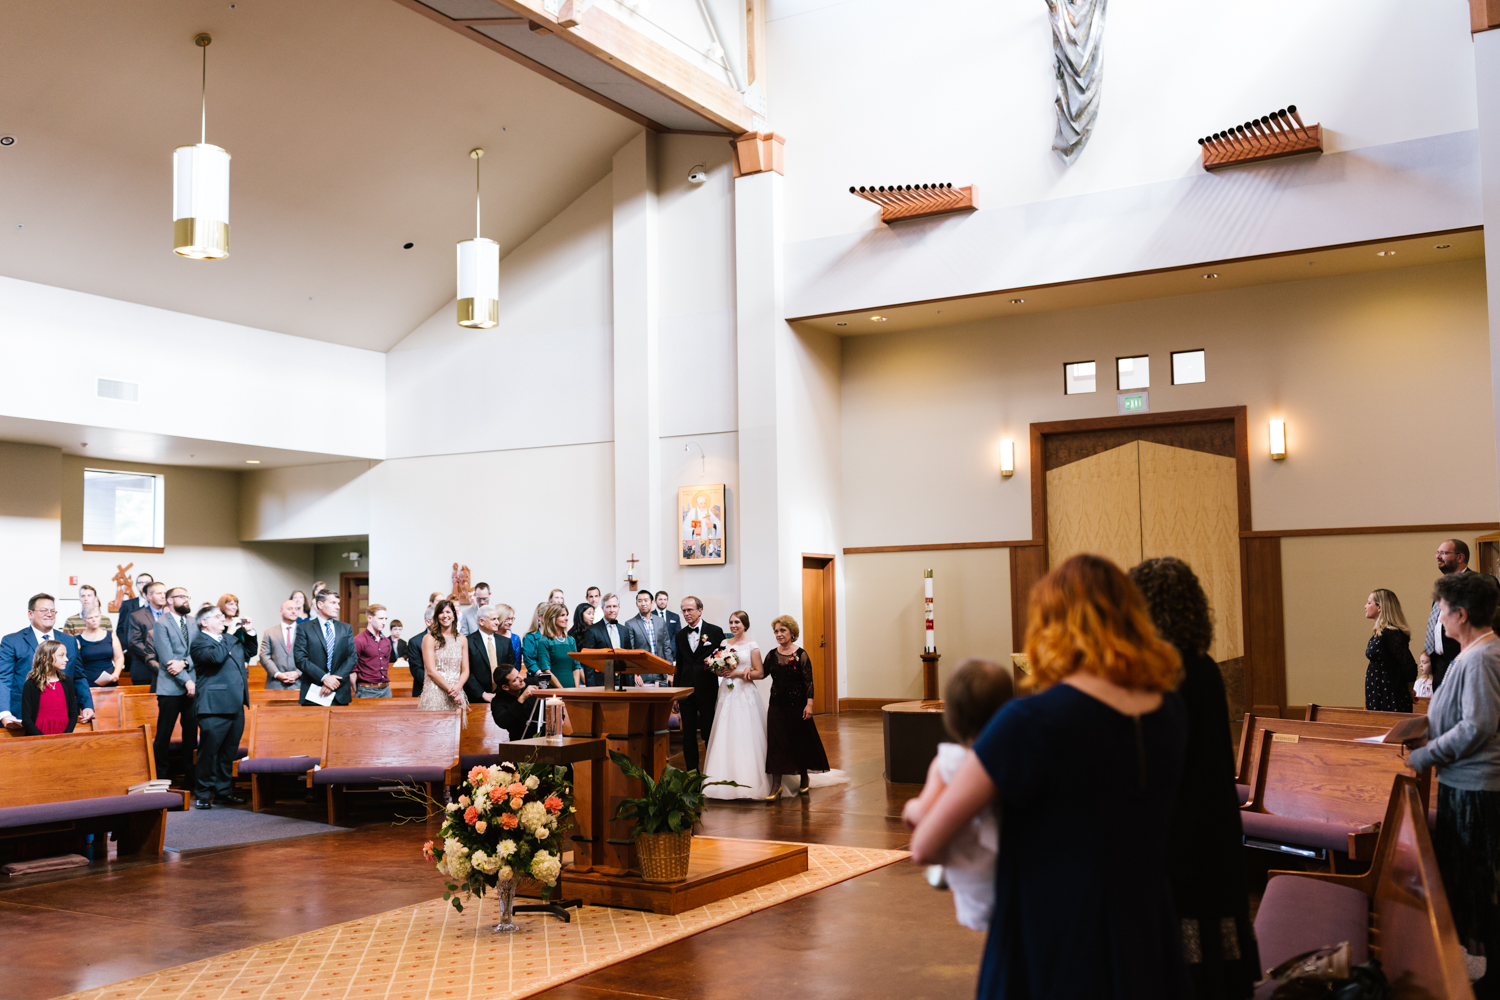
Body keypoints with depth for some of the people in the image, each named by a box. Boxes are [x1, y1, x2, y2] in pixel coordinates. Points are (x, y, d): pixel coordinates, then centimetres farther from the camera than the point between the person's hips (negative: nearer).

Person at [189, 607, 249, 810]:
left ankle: (224, 792, 20)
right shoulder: (199, 642, -6)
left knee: (228, 752, 12)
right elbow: (216, 656, -24)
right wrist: (230, 637, -13)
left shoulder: (229, 638, 19)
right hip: (215, 707, -8)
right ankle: (204, 794, 6)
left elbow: (250, 650, 31)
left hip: (236, 705, 8)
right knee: (209, 751, -3)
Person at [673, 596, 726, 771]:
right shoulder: (680, 635, 11)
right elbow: (679, 665, 14)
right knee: (688, 736, 6)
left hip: (707, 691, -3)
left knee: (709, 734, 2)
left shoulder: (715, 631, 0)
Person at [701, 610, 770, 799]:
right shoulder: (724, 643, 12)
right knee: (725, 738, 0)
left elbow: (760, 673, -6)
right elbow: (716, 669, 21)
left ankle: (748, 782, 0)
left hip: (745, 694, -5)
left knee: (746, 738, -5)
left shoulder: (752, 645, -2)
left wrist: (737, 673, -13)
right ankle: (728, 782, 4)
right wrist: (719, 669, -2)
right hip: (727, 694, 5)